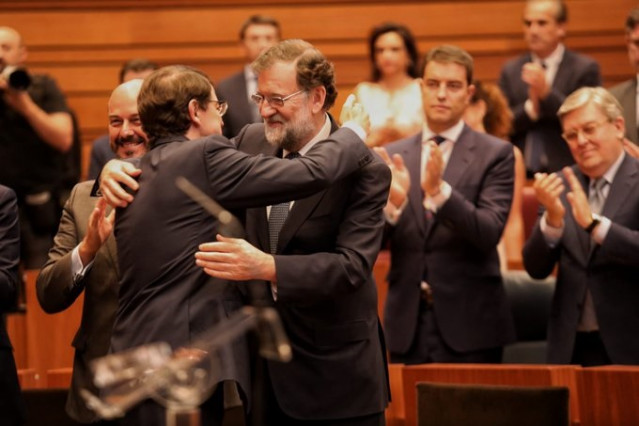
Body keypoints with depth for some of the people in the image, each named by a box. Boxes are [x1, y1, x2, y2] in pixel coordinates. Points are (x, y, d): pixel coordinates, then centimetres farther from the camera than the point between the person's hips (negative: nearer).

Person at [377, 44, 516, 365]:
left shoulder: (495, 154, -1)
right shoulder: (394, 156, 8)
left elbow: (489, 233, -12)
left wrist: (439, 190, -26)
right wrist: (393, 203, -18)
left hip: (469, 325, -3)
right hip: (407, 324, 3)